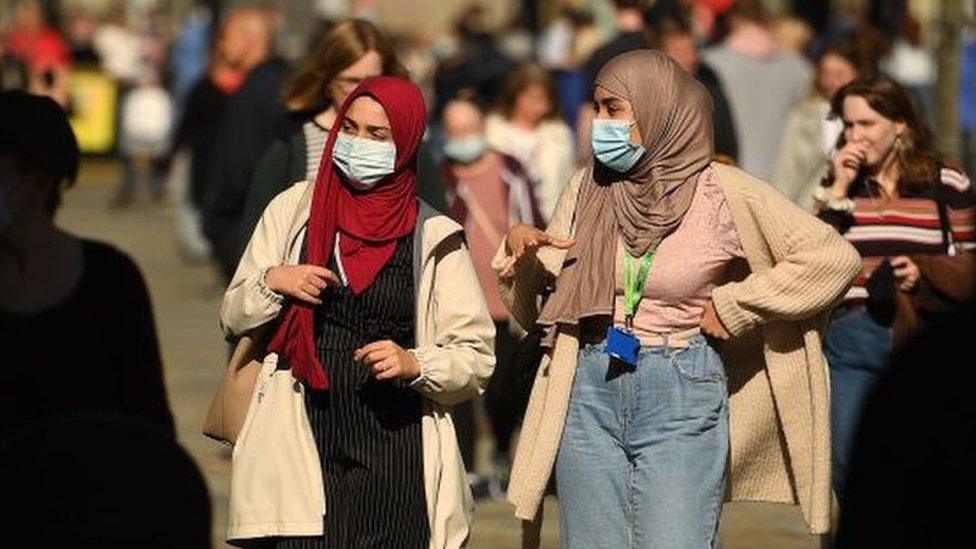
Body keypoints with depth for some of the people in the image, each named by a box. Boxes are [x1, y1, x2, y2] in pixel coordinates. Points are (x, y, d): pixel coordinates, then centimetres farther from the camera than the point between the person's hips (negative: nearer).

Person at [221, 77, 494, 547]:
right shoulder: (294, 209, 9)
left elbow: (476, 357, 2)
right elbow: (234, 318, 14)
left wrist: (414, 363, -16)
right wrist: (272, 282, -6)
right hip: (305, 441, 1)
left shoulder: (433, 238, 4)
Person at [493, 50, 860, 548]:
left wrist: (733, 306, -8)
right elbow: (536, 308, 13)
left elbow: (834, 258, -8)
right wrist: (519, 252, -7)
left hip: (683, 395, -4)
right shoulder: (587, 189, 8)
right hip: (590, 388, 4)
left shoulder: (723, 193, -4)